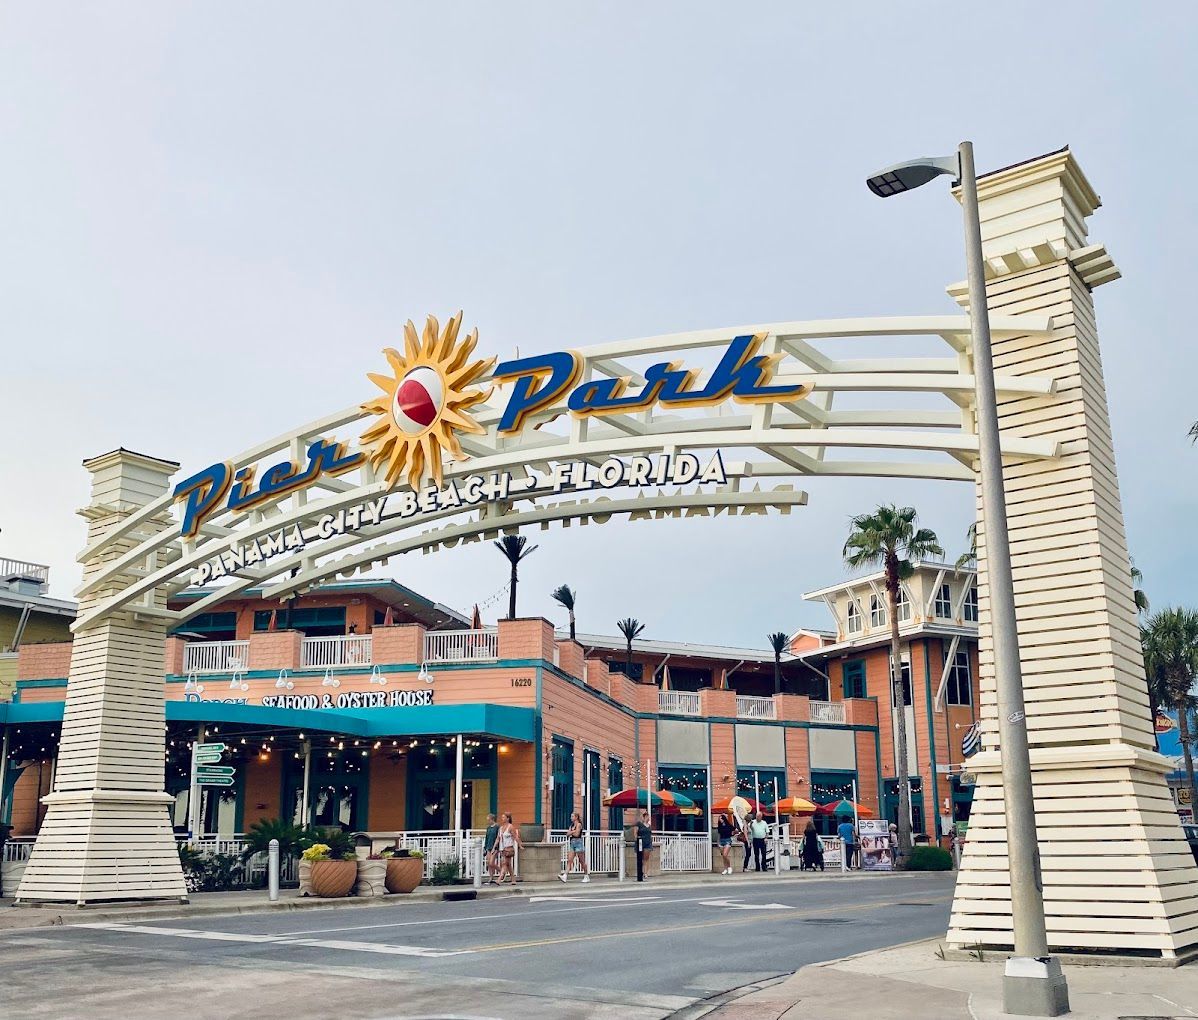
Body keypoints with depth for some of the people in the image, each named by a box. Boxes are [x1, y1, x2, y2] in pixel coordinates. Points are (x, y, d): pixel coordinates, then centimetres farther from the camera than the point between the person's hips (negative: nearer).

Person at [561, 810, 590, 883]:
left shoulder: (579, 824, -7)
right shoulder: (572, 825, 15)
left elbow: (577, 834, -16)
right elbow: (567, 834, 9)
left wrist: (571, 832, 0)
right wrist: (573, 831, -7)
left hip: (578, 842, -7)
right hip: (572, 843, 7)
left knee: (582, 861, 0)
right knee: (569, 860, -4)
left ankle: (587, 876, 11)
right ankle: (564, 876, -13)